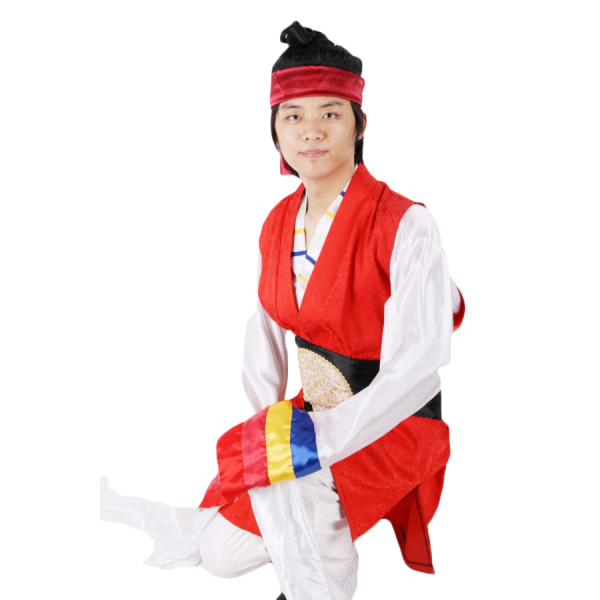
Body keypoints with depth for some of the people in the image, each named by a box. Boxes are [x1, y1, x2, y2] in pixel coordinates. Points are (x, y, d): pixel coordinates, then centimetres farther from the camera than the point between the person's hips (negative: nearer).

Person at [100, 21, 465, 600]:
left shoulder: (405, 225, -20)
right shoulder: (278, 226, 1)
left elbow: (416, 367, -25)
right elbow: (265, 336, 7)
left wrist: (318, 439, -29)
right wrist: (269, 421, -8)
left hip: (397, 424, -5)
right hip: (315, 412, 5)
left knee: (282, 480, -29)